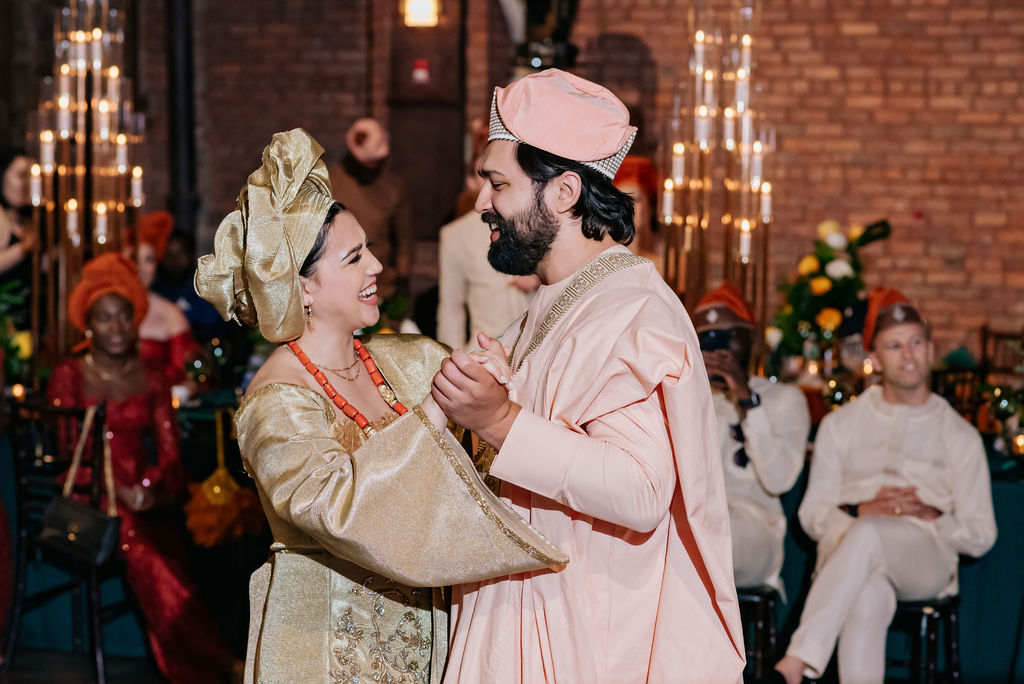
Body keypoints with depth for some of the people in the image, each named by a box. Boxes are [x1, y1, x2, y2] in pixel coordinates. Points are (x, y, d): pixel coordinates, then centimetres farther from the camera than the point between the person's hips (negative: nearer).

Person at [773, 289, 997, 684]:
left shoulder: (959, 437, 18)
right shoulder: (840, 425, 21)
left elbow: (981, 536, 13)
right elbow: (811, 514, 14)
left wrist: (931, 515, -7)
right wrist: (863, 510, -7)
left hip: (926, 558, -1)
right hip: (844, 545, 1)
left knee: (869, 533, -38)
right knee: (869, 597, -39)